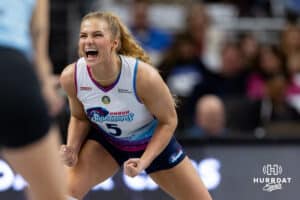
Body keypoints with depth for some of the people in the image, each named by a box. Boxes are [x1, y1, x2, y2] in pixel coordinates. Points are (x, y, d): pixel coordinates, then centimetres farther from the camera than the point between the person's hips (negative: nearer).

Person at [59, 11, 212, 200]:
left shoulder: (144, 76, -36)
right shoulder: (71, 77, -26)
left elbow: (168, 121, -19)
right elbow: (80, 117, -4)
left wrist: (143, 161, -28)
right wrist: (72, 149, -22)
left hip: (154, 141, -1)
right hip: (105, 141, 1)